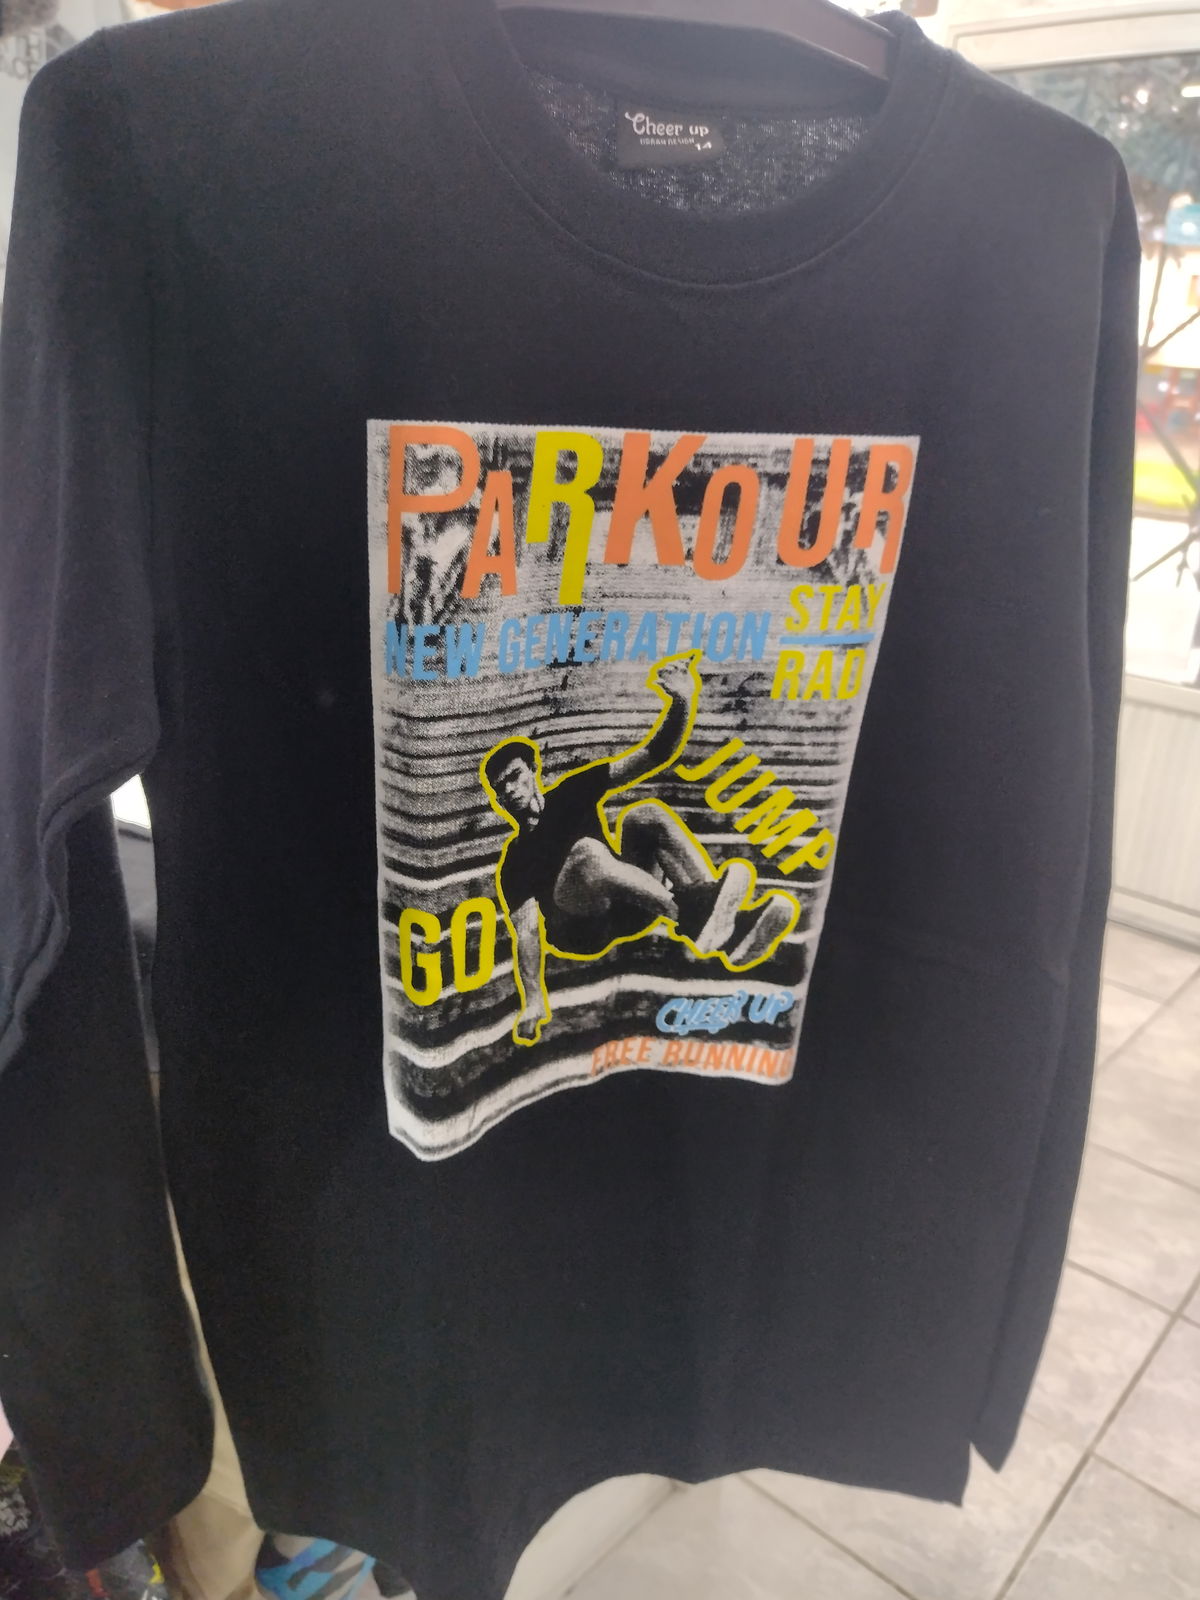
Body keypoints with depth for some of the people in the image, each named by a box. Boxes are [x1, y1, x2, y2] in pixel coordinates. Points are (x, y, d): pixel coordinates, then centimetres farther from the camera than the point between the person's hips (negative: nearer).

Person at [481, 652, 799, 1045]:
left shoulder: (572, 790, 7)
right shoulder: (515, 860, -3)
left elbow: (653, 755, 1)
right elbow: (526, 931, -13)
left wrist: (682, 701, -16)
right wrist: (533, 1003, -27)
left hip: (626, 908, 4)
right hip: (580, 929, -4)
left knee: (647, 815, -22)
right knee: (586, 852, -34)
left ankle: (728, 932, -41)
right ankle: (689, 916, -51)